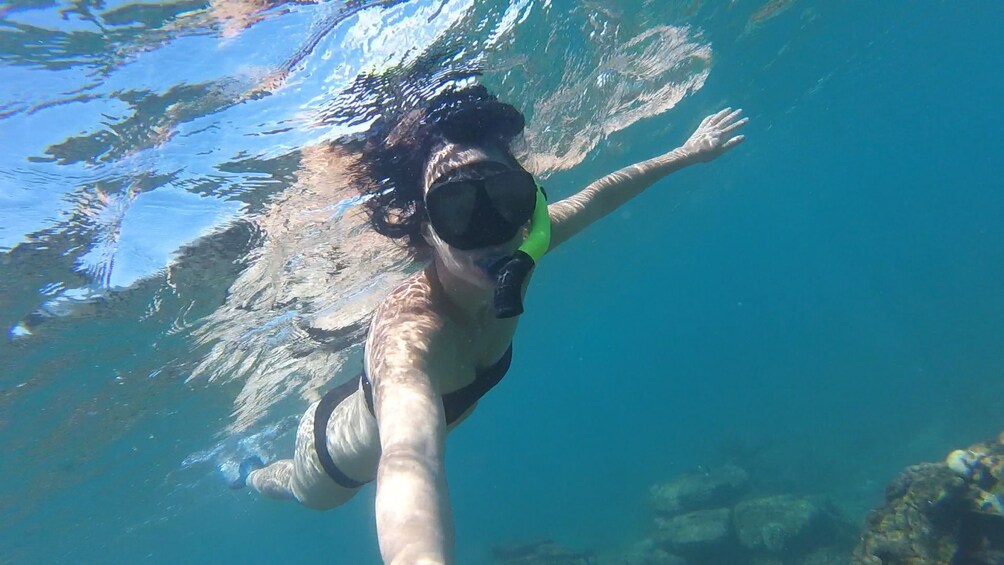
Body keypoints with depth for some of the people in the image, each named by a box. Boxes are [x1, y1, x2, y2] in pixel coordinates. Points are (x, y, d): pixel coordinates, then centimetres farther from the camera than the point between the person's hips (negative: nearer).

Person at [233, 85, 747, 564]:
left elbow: (595, 197, -13)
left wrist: (685, 154, -2)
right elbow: (408, 462, -69)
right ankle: (252, 475, 64)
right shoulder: (410, 330, -50)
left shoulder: (509, 265, -30)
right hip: (339, 456, -3)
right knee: (309, 496, 33)